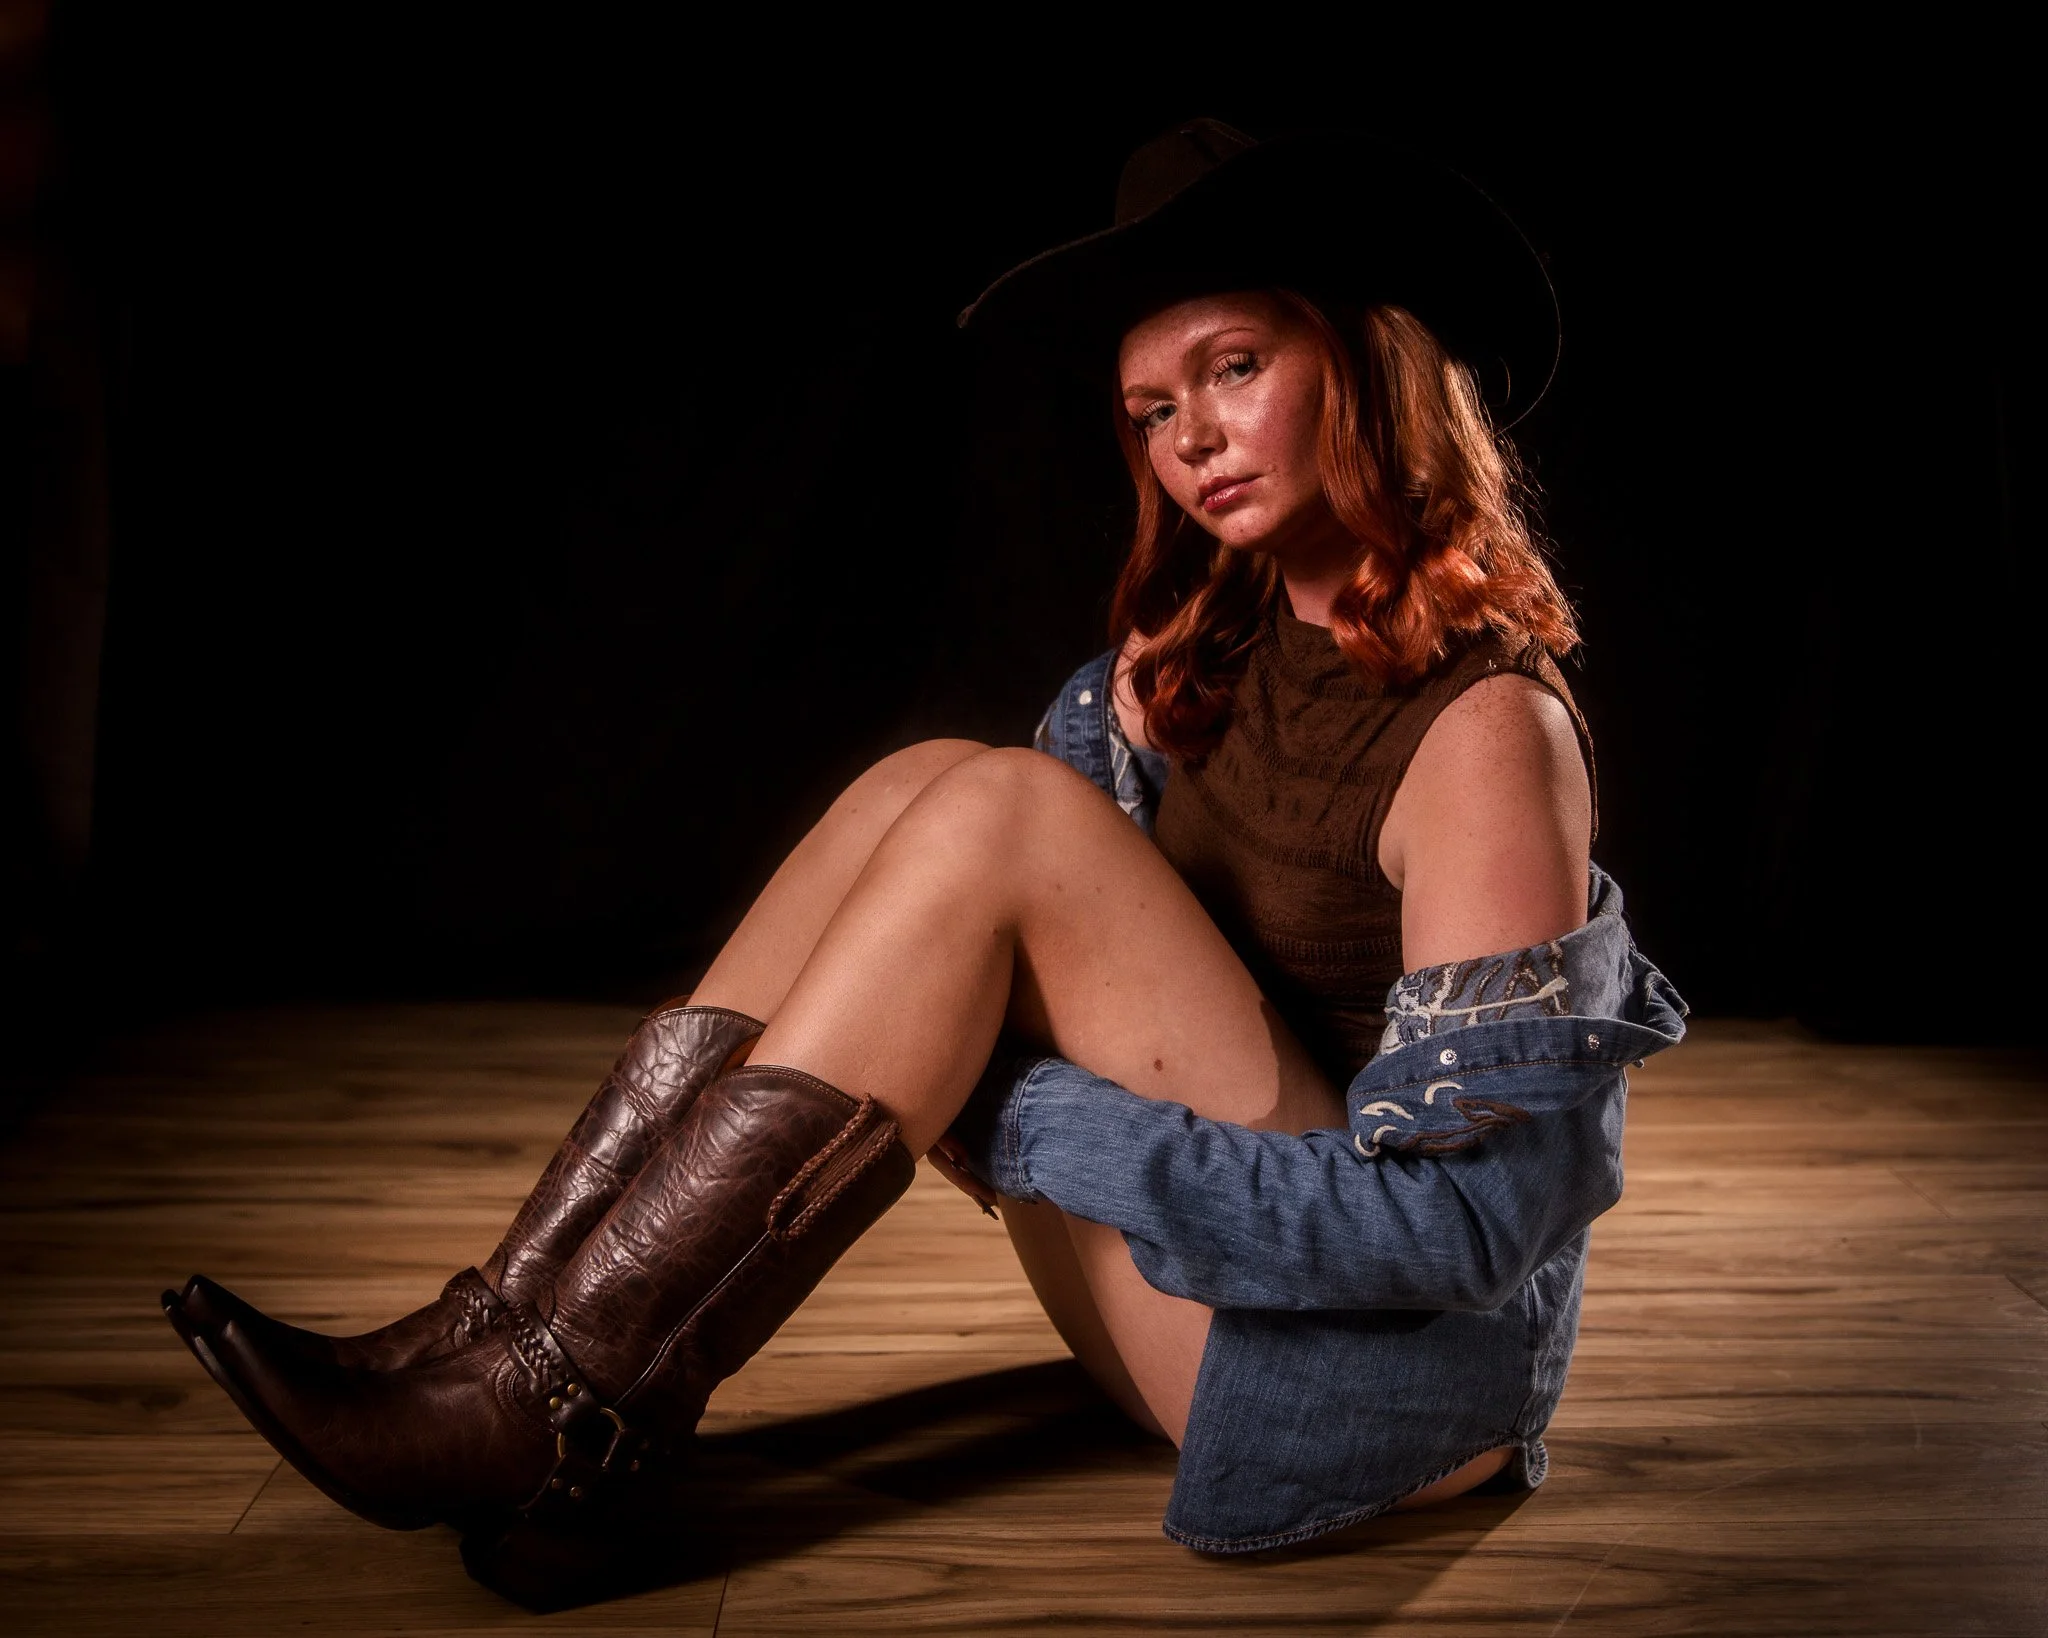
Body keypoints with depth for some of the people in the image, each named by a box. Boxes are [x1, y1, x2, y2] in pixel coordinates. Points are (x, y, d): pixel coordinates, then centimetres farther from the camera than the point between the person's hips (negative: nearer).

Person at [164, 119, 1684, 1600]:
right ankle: (508, 1338, -13)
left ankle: (557, 1413, -19)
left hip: (1407, 1365, -7)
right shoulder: (1225, 659, 7)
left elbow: (1471, 1215, -21)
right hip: (1215, 1298, 7)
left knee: (997, 814, -22)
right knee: (925, 785, -8)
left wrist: (1029, 1130, -23)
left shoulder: (1486, 723, -17)